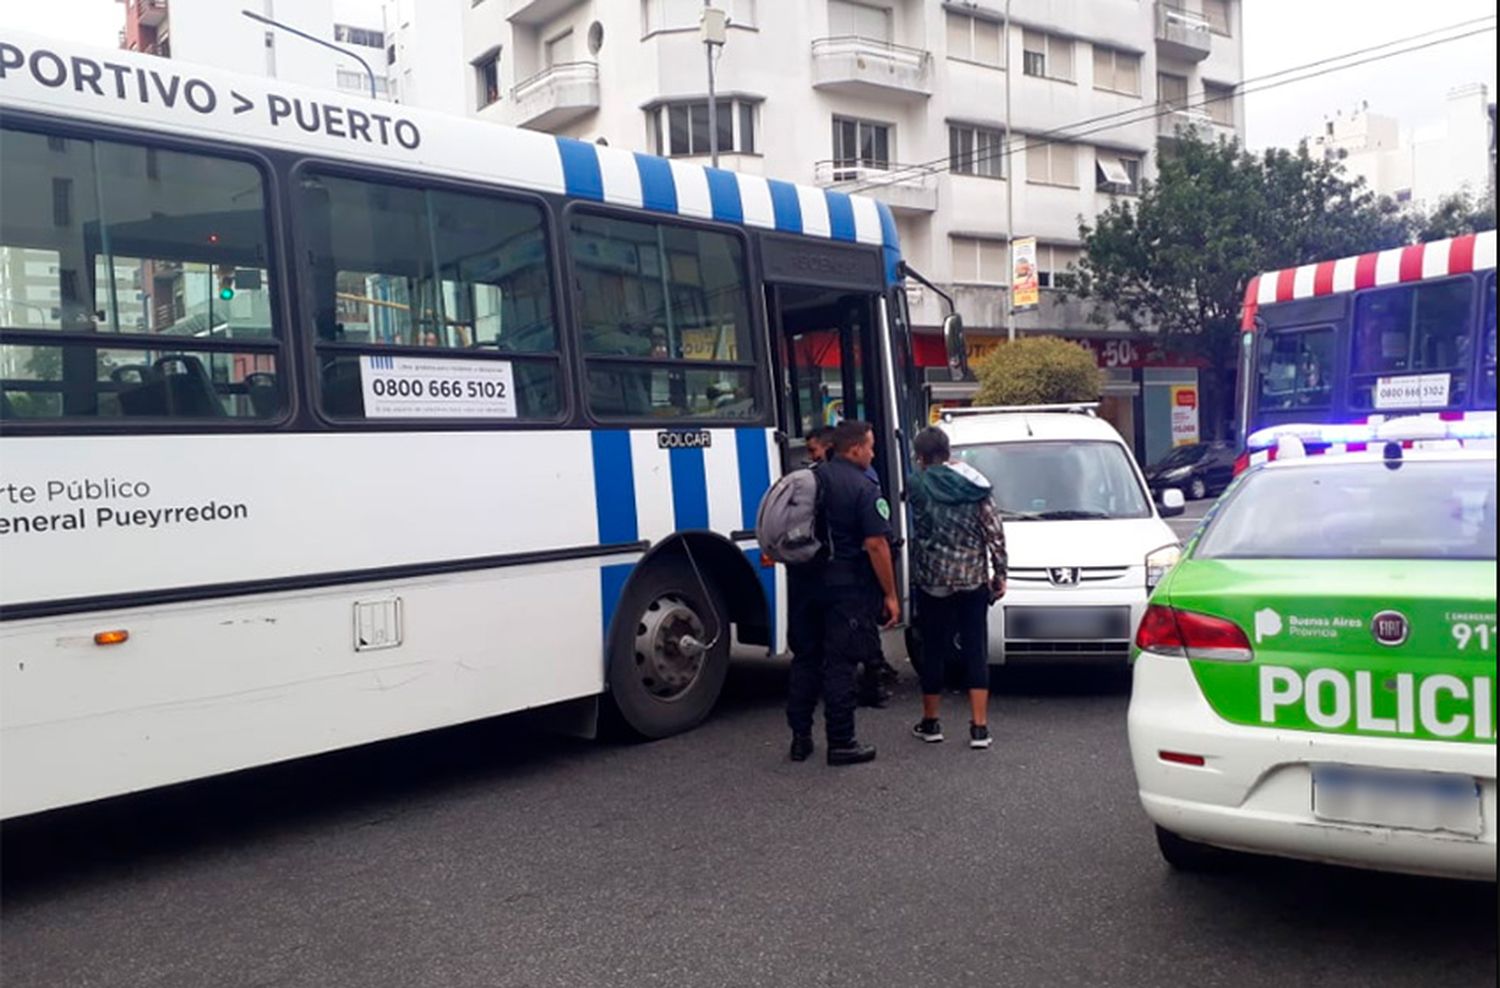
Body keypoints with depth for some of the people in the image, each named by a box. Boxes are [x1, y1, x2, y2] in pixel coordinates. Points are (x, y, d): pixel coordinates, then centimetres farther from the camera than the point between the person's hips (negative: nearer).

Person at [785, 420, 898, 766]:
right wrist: (890, 595, -10)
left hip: (806, 582, 6)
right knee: (840, 665, 0)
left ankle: (800, 737, 19)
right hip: (847, 586, -6)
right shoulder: (864, 489, -12)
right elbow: (876, 545, -16)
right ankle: (841, 743, 7)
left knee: (805, 659, 14)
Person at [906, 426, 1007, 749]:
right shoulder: (976, 485, 0)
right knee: (976, 651, 6)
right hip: (974, 579, 2)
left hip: (933, 580, -2)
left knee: (933, 650, 9)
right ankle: (979, 727, 5)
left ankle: (930, 722, 21)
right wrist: (1000, 573, 7)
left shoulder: (917, 484, -7)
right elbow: (995, 532, -1)